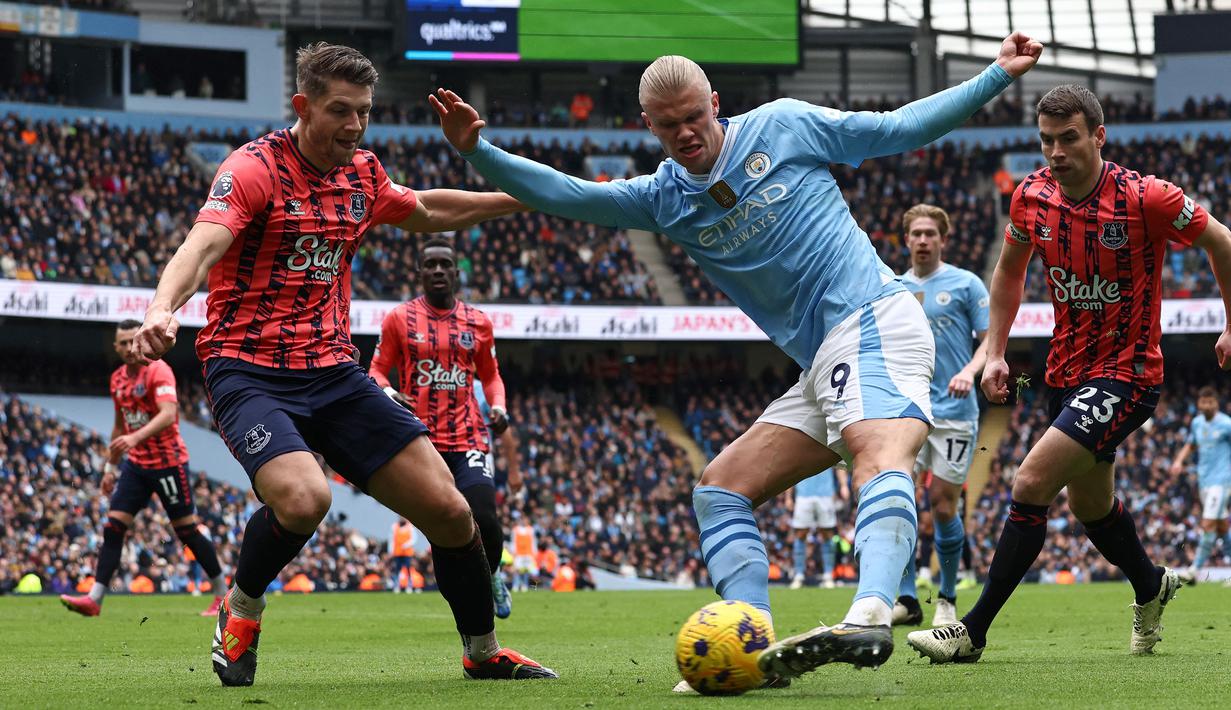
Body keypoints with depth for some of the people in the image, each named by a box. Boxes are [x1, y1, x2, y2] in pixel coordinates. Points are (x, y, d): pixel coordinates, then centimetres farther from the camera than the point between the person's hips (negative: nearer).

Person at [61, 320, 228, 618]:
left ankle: (222, 595, 11)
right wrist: (111, 467, 22)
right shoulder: (118, 379, 10)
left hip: (168, 462, -7)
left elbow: (168, 414, -28)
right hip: (136, 464, 7)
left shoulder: (159, 371, -14)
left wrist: (136, 437, -41)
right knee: (113, 527, -3)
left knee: (187, 531, -2)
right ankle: (94, 599, -6)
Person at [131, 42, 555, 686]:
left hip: (334, 372, 6)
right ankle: (241, 608, -2)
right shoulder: (255, 168, -12)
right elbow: (202, 245, -29)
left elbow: (425, 211, 32)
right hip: (249, 372, -6)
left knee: (448, 509, -2)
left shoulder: (363, 175, 9)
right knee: (304, 497, -34)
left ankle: (483, 653, 22)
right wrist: (162, 310, -48)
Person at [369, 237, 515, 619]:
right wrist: (388, 393, -16)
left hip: (469, 438, 1)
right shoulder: (400, 318, 4)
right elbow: (378, 370, 7)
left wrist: (498, 405, 1)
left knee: (484, 519, -17)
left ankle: (491, 577, 12)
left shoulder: (478, 322, 10)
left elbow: (490, 374, 21)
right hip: (421, 440, -1)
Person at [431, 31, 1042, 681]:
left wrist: (996, 78, 10)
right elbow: (564, 194, 6)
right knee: (720, 487, 1)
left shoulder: (783, 126, 3)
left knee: (880, 455, -33)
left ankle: (870, 616, -58)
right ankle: (754, 648, -14)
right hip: (822, 368, 8)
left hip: (874, 318, -8)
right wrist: (476, 150, -7)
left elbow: (901, 127, 11)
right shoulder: (663, 199, 14)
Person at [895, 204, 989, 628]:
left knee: (943, 505, -3)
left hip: (953, 412, -3)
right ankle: (907, 600, -6)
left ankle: (947, 600, 14)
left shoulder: (965, 284, 2)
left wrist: (970, 370, -17)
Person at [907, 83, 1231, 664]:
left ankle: (973, 632, -13)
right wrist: (995, 351, 8)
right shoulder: (1032, 196, -4)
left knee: (1030, 485, -18)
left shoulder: (1145, 198, -20)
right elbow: (1009, 270, 15)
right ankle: (1151, 587, 50)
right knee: (1090, 506, 20)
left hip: (1125, 372, -6)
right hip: (1066, 372, 6)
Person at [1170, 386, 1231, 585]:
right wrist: (1179, 460, 6)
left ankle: (1195, 570, -12)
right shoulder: (1197, 423, 10)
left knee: (1208, 524, -13)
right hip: (1203, 479, 7)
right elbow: (1189, 445, 23)